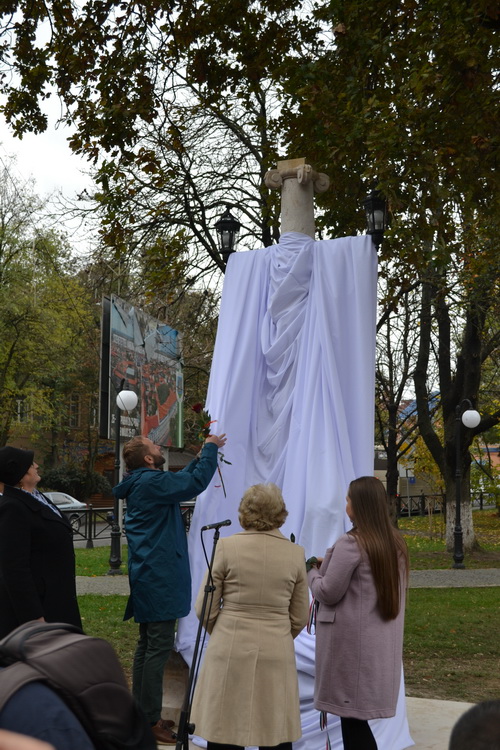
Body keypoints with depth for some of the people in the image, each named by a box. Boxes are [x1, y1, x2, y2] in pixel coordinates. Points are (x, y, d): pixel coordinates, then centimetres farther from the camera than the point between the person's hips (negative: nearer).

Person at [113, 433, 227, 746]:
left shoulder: (141, 484, 15)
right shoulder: (151, 482, -16)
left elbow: (183, 480, 28)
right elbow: (196, 483, -20)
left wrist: (203, 456, 20)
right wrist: (210, 449, -7)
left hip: (147, 576, 11)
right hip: (160, 578, -11)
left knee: (147, 646, 15)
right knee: (159, 648, -7)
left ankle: (142, 714, 22)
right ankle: (150, 722, -3)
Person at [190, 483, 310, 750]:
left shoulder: (227, 547, -6)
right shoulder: (295, 553, 1)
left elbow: (205, 609, -2)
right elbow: (299, 618, 7)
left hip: (230, 652, -2)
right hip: (277, 655, 2)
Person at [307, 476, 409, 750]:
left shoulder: (351, 544, -15)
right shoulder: (396, 543, 9)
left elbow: (328, 593, -13)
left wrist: (313, 571, 6)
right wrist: (329, 565, 16)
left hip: (353, 642, -8)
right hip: (382, 643, 8)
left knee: (352, 716, -1)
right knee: (355, 716, 12)